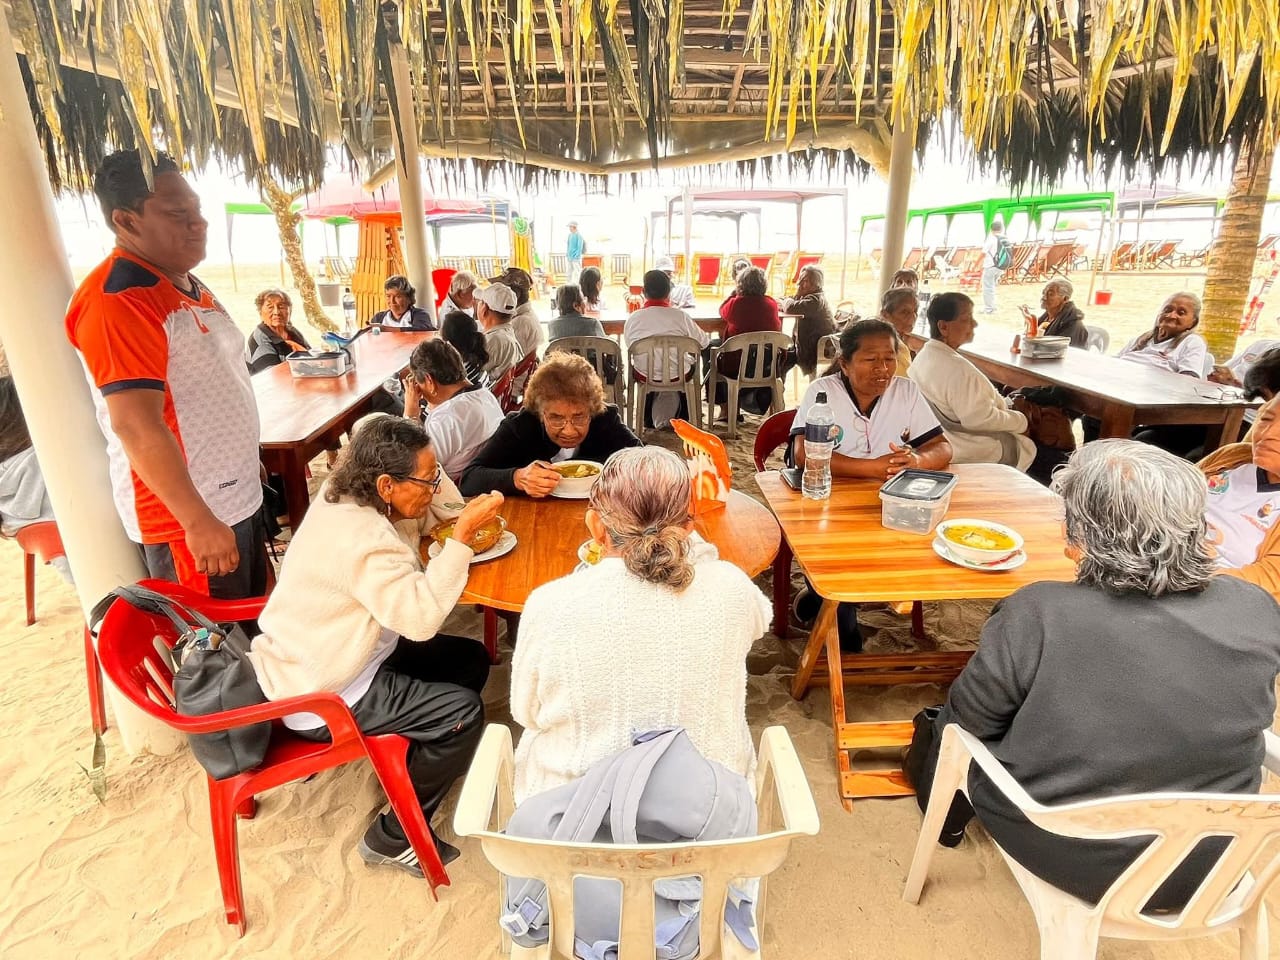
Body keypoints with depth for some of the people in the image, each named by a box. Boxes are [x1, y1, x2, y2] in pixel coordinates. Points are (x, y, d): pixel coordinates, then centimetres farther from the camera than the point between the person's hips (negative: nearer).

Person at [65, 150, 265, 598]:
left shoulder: (186, 282, 10)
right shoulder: (117, 300, -20)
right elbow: (136, 426, -26)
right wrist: (198, 521, -26)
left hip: (239, 497, 9)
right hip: (186, 517, -9)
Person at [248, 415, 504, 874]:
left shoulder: (345, 495, -1)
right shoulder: (360, 538, -31)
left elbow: (446, 510, 6)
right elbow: (421, 616, -33)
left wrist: (428, 471, -12)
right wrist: (463, 536, -32)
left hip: (318, 659, 10)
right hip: (320, 696, -10)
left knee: (472, 660, 7)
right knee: (464, 712, -14)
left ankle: (418, 766, 24)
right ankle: (393, 837, 5)